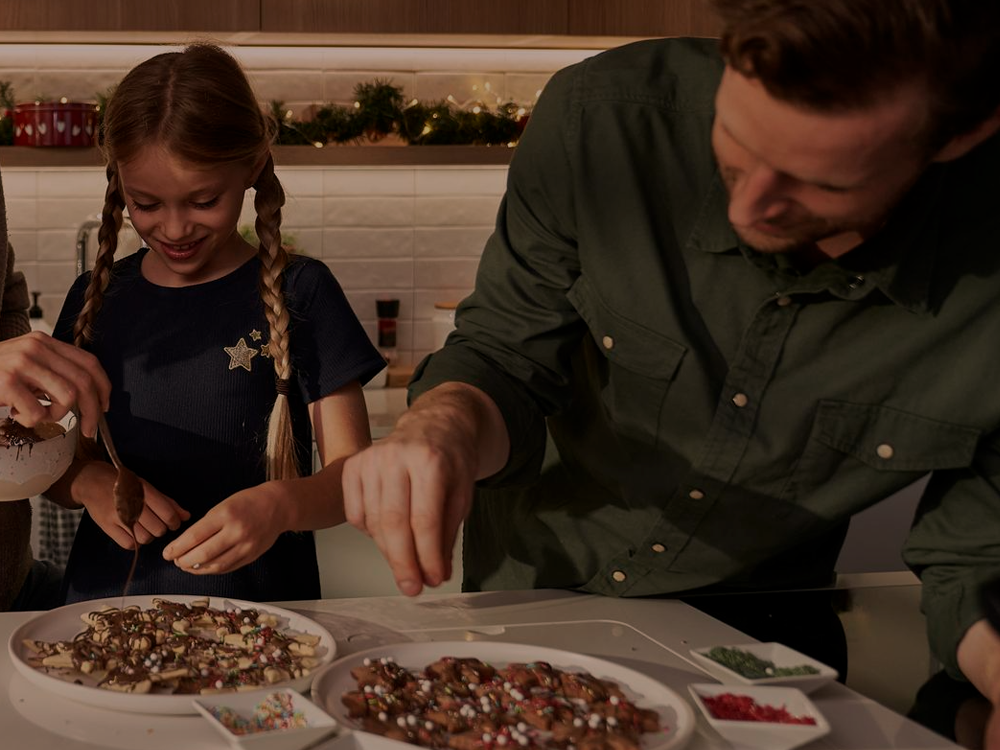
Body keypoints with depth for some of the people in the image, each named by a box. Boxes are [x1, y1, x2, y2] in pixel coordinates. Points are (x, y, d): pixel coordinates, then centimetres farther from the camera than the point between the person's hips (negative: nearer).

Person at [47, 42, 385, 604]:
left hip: (260, 601, -3)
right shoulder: (96, 299, 10)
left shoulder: (299, 293, 0)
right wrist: (88, 481, -5)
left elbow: (354, 471, -3)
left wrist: (281, 505, -24)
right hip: (108, 596, 3)